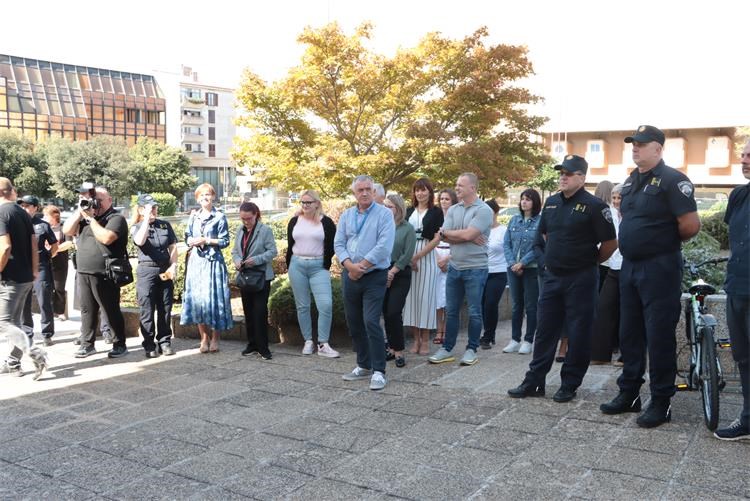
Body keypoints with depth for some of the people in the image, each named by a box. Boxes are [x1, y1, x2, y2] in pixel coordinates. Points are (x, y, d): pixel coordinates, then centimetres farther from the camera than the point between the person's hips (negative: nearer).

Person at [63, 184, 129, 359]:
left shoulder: (116, 218, -6)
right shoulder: (85, 216, 16)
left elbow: (106, 238, -22)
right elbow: (67, 231, 8)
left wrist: (90, 218, -15)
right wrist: (79, 211, 0)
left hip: (104, 275, -6)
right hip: (83, 273, 6)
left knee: (111, 311, 1)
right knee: (87, 310, 11)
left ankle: (120, 344, 10)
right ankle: (87, 344, 19)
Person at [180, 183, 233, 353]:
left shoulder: (219, 217, -1)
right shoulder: (193, 216, 13)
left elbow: (225, 241, -3)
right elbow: (187, 236, 15)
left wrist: (207, 240, -13)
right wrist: (191, 241, -6)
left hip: (213, 261, -4)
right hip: (196, 261, 4)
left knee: (213, 297, -5)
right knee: (197, 298, 2)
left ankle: (215, 339, 6)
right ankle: (204, 338, 11)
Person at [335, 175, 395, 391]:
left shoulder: (384, 214, -6)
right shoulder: (346, 215, 10)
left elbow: (384, 246, -16)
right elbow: (339, 243, 5)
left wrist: (361, 266, -14)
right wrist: (350, 266, -12)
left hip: (374, 276, -6)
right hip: (350, 276, 6)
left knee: (371, 322, -12)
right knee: (354, 323, 11)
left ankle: (378, 371, -4)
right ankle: (363, 366, 24)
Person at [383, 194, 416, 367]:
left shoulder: (407, 228, -1)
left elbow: (407, 255, -7)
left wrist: (392, 272, -11)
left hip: (400, 275, -4)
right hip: (382, 273, 4)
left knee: (394, 313, -11)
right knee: (386, 313, 6)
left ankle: (399, 351, -2)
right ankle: (392, 348, 17)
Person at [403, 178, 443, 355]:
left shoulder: (436, 212, 2)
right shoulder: (409, 211, 14)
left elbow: (437, 239, -5)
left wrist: (417, 256, -12)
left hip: (427, 257, -3)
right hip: (407, 258, 4)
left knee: (425, 296, -2)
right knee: (411, 296, 2)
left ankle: (425, 340, 6)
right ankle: (416, 339, 11)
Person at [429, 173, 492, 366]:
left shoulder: (483, 210, -10)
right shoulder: (453, 210, 9)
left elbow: (467, 234, -20)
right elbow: (444, 237, -1)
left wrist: (448, 232, -4)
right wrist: (466, 236, -12)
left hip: (475, 269, -6)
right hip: (454, 267, 6)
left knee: (474, 312, 6)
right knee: (451, 311, 11)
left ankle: (471, 349, 17)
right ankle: (447, 349, 19)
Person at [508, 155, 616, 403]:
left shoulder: (593, 205, -11)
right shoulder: (551, 202, 9)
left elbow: (610, 243, -9)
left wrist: (591, 262, 3)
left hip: (580, 279, -6)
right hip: (552, 276, 6)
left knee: (578, 334, 3)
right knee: (545, 331, 9)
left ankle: (570, 385, 14)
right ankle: (534, 381, 16)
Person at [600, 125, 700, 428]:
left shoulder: (672, 180, -12)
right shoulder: (630, 181, 13)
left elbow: (691, 225, -17)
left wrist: (666, 242, -1)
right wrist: (631, 241, 11)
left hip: (659, 269, -8)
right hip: (630, 266, 8)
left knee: (659, 335, -1)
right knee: (629, 333, 13)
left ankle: (661, 402, 10)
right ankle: (629, 393, 25)